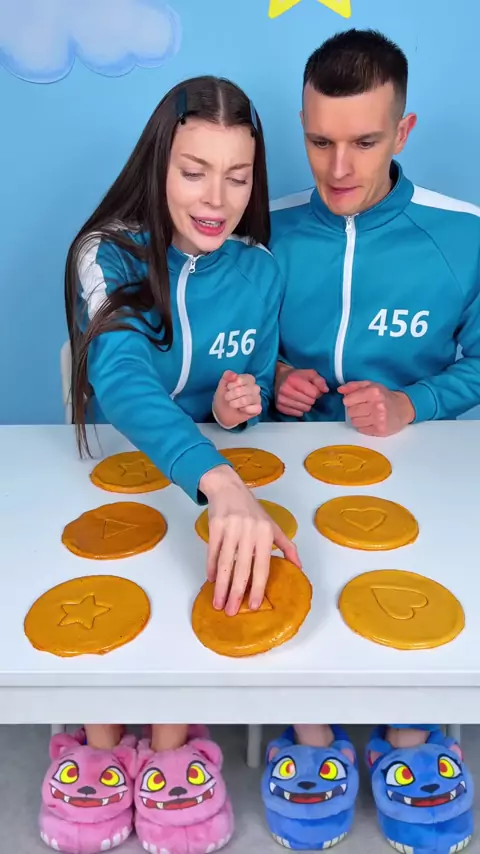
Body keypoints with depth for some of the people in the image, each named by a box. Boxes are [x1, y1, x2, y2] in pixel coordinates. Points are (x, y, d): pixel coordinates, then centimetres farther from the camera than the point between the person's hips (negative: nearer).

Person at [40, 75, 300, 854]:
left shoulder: (260, 272, -4)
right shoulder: (108, 256, -16)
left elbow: (253, 408, 8)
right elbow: (122, 381, -36)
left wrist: (241, 410, -18)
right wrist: (223, 485, -53)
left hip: (219, 484, 2)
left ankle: (171, 742, 4)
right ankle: (99, 741, 4)